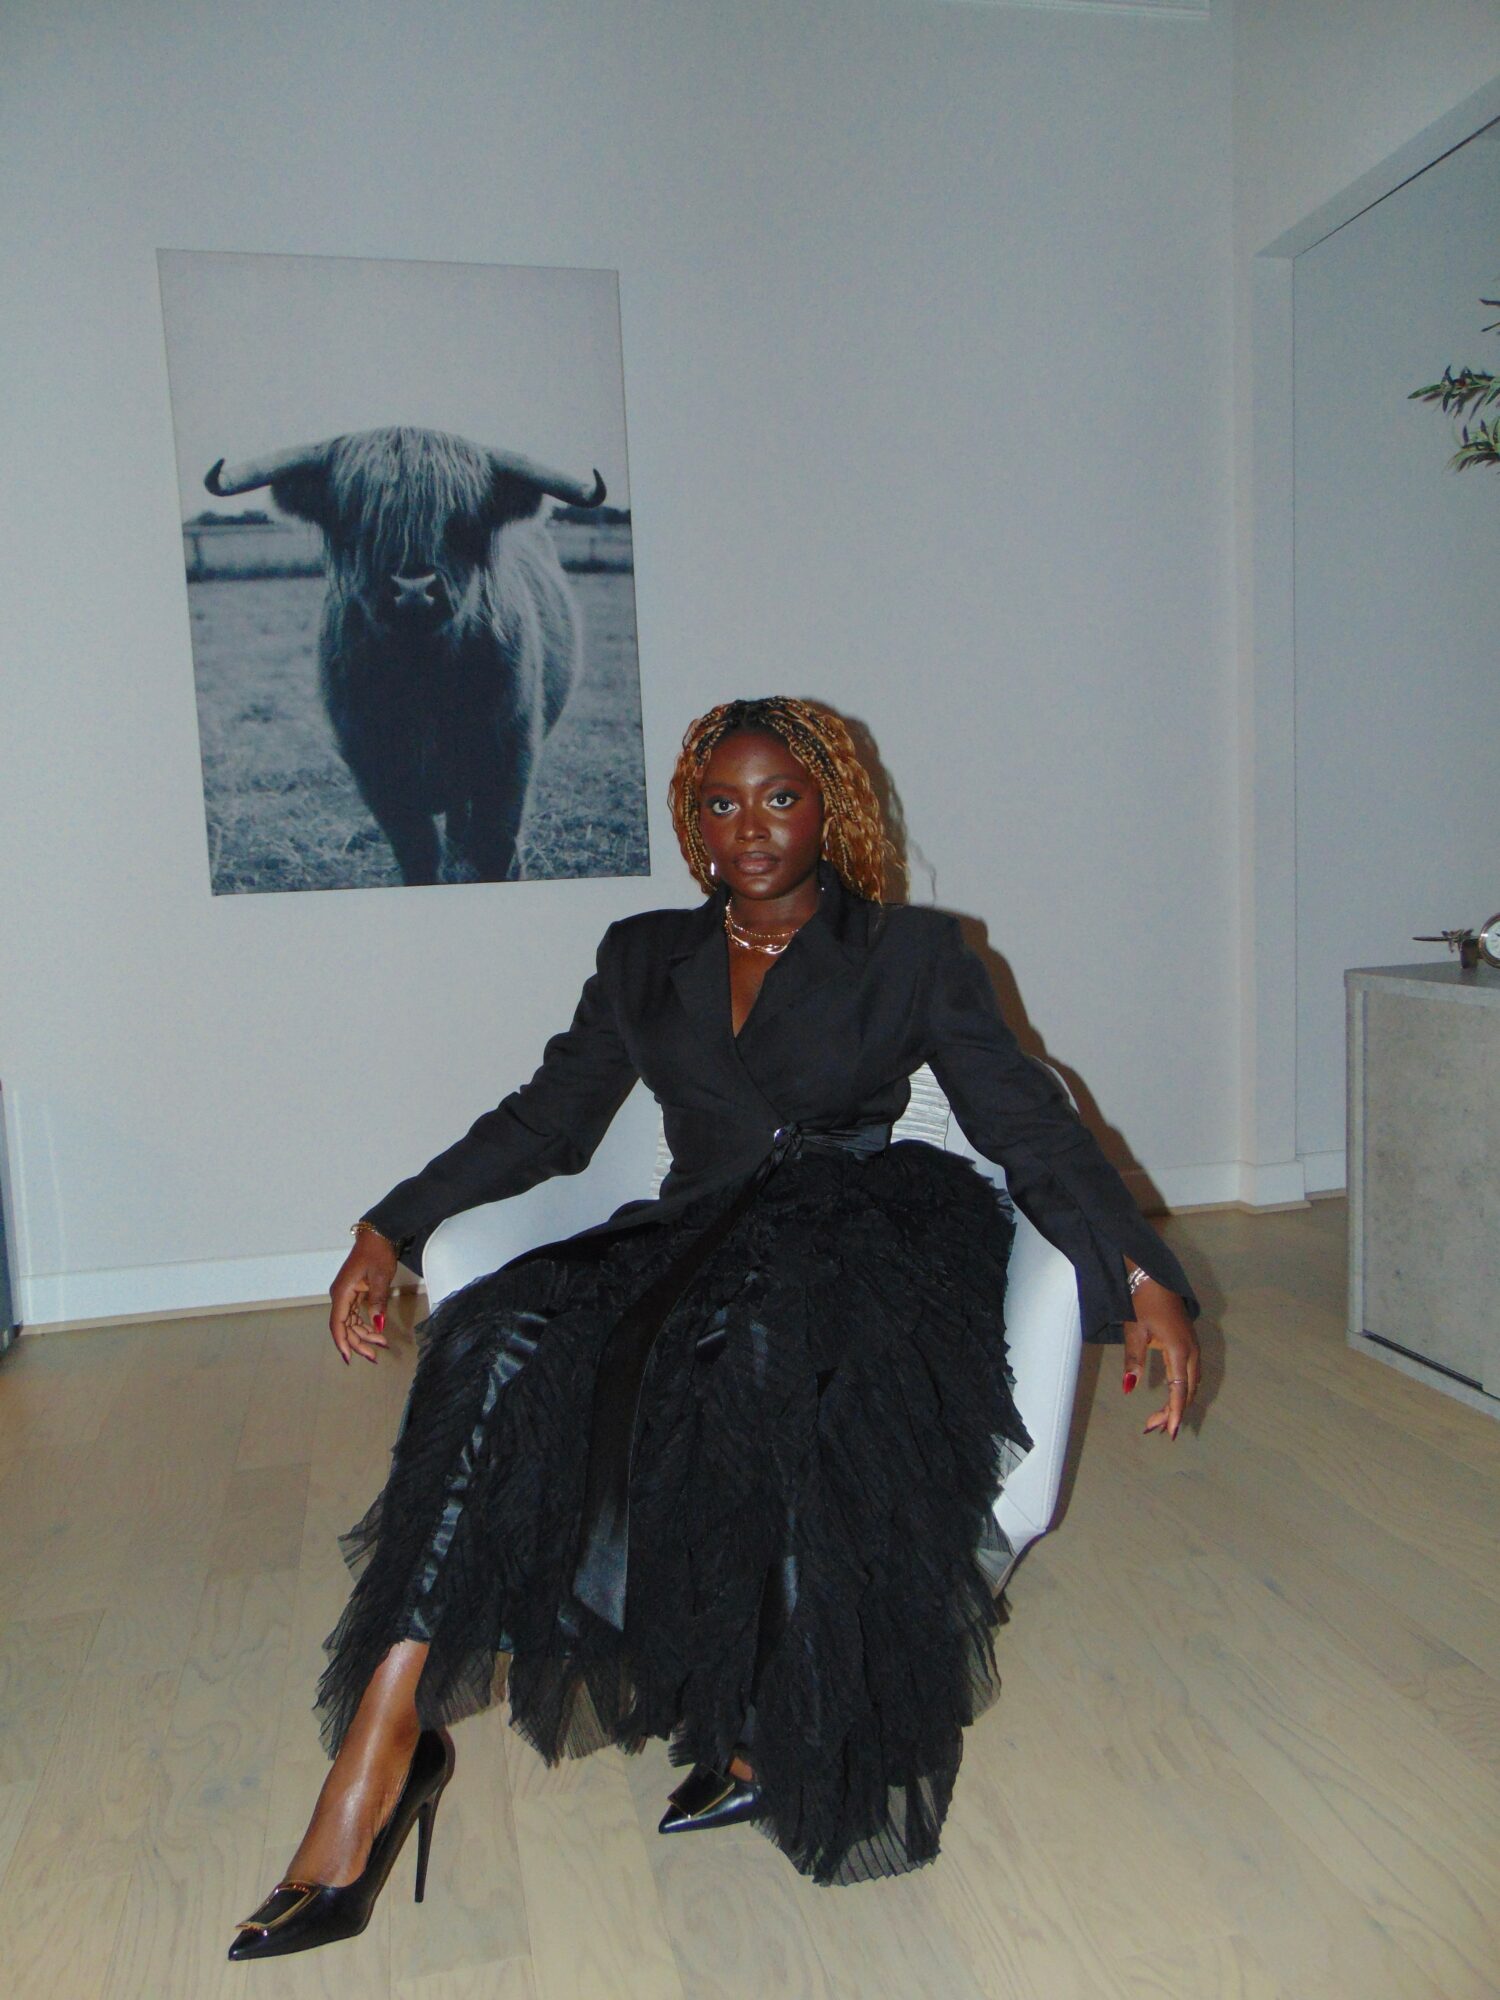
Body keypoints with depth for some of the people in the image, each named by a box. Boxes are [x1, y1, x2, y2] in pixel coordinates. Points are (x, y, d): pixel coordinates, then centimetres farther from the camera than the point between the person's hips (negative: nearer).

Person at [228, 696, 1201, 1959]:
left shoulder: (913, 953, 10)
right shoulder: (645, 960, 19)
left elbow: (1031, 1123, 3)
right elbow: (547, 1121, 18)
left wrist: (1144, 1279, -11)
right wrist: (391, 1232, 8)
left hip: (867, 1236, -3)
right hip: (697, 1245, 3)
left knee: (752, 1344, -36)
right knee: (500, 1340, -25)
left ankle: (775, 1741, -17)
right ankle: (383, 1743, -22)